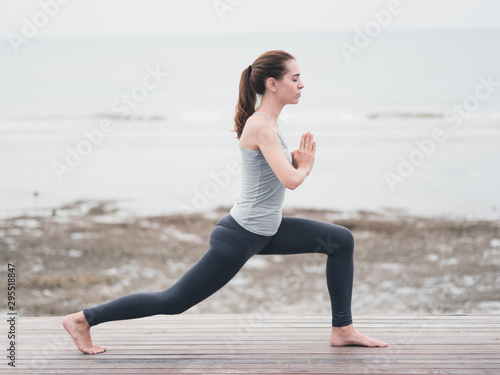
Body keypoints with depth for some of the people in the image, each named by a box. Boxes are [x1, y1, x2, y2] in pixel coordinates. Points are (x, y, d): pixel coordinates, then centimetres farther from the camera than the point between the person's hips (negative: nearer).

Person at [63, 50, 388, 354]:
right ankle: (83, 319, 6)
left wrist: (299, 161, -3)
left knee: (342, 240, 8)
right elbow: (290, 180, -29)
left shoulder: (267, 122, 8)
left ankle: (343, 329, 14)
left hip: (266, 230, 10)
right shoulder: (260, 125, -20)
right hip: (240, 236, -10)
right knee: (173, 302, -4)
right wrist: (305, 166, -7)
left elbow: (287, 170, 19)